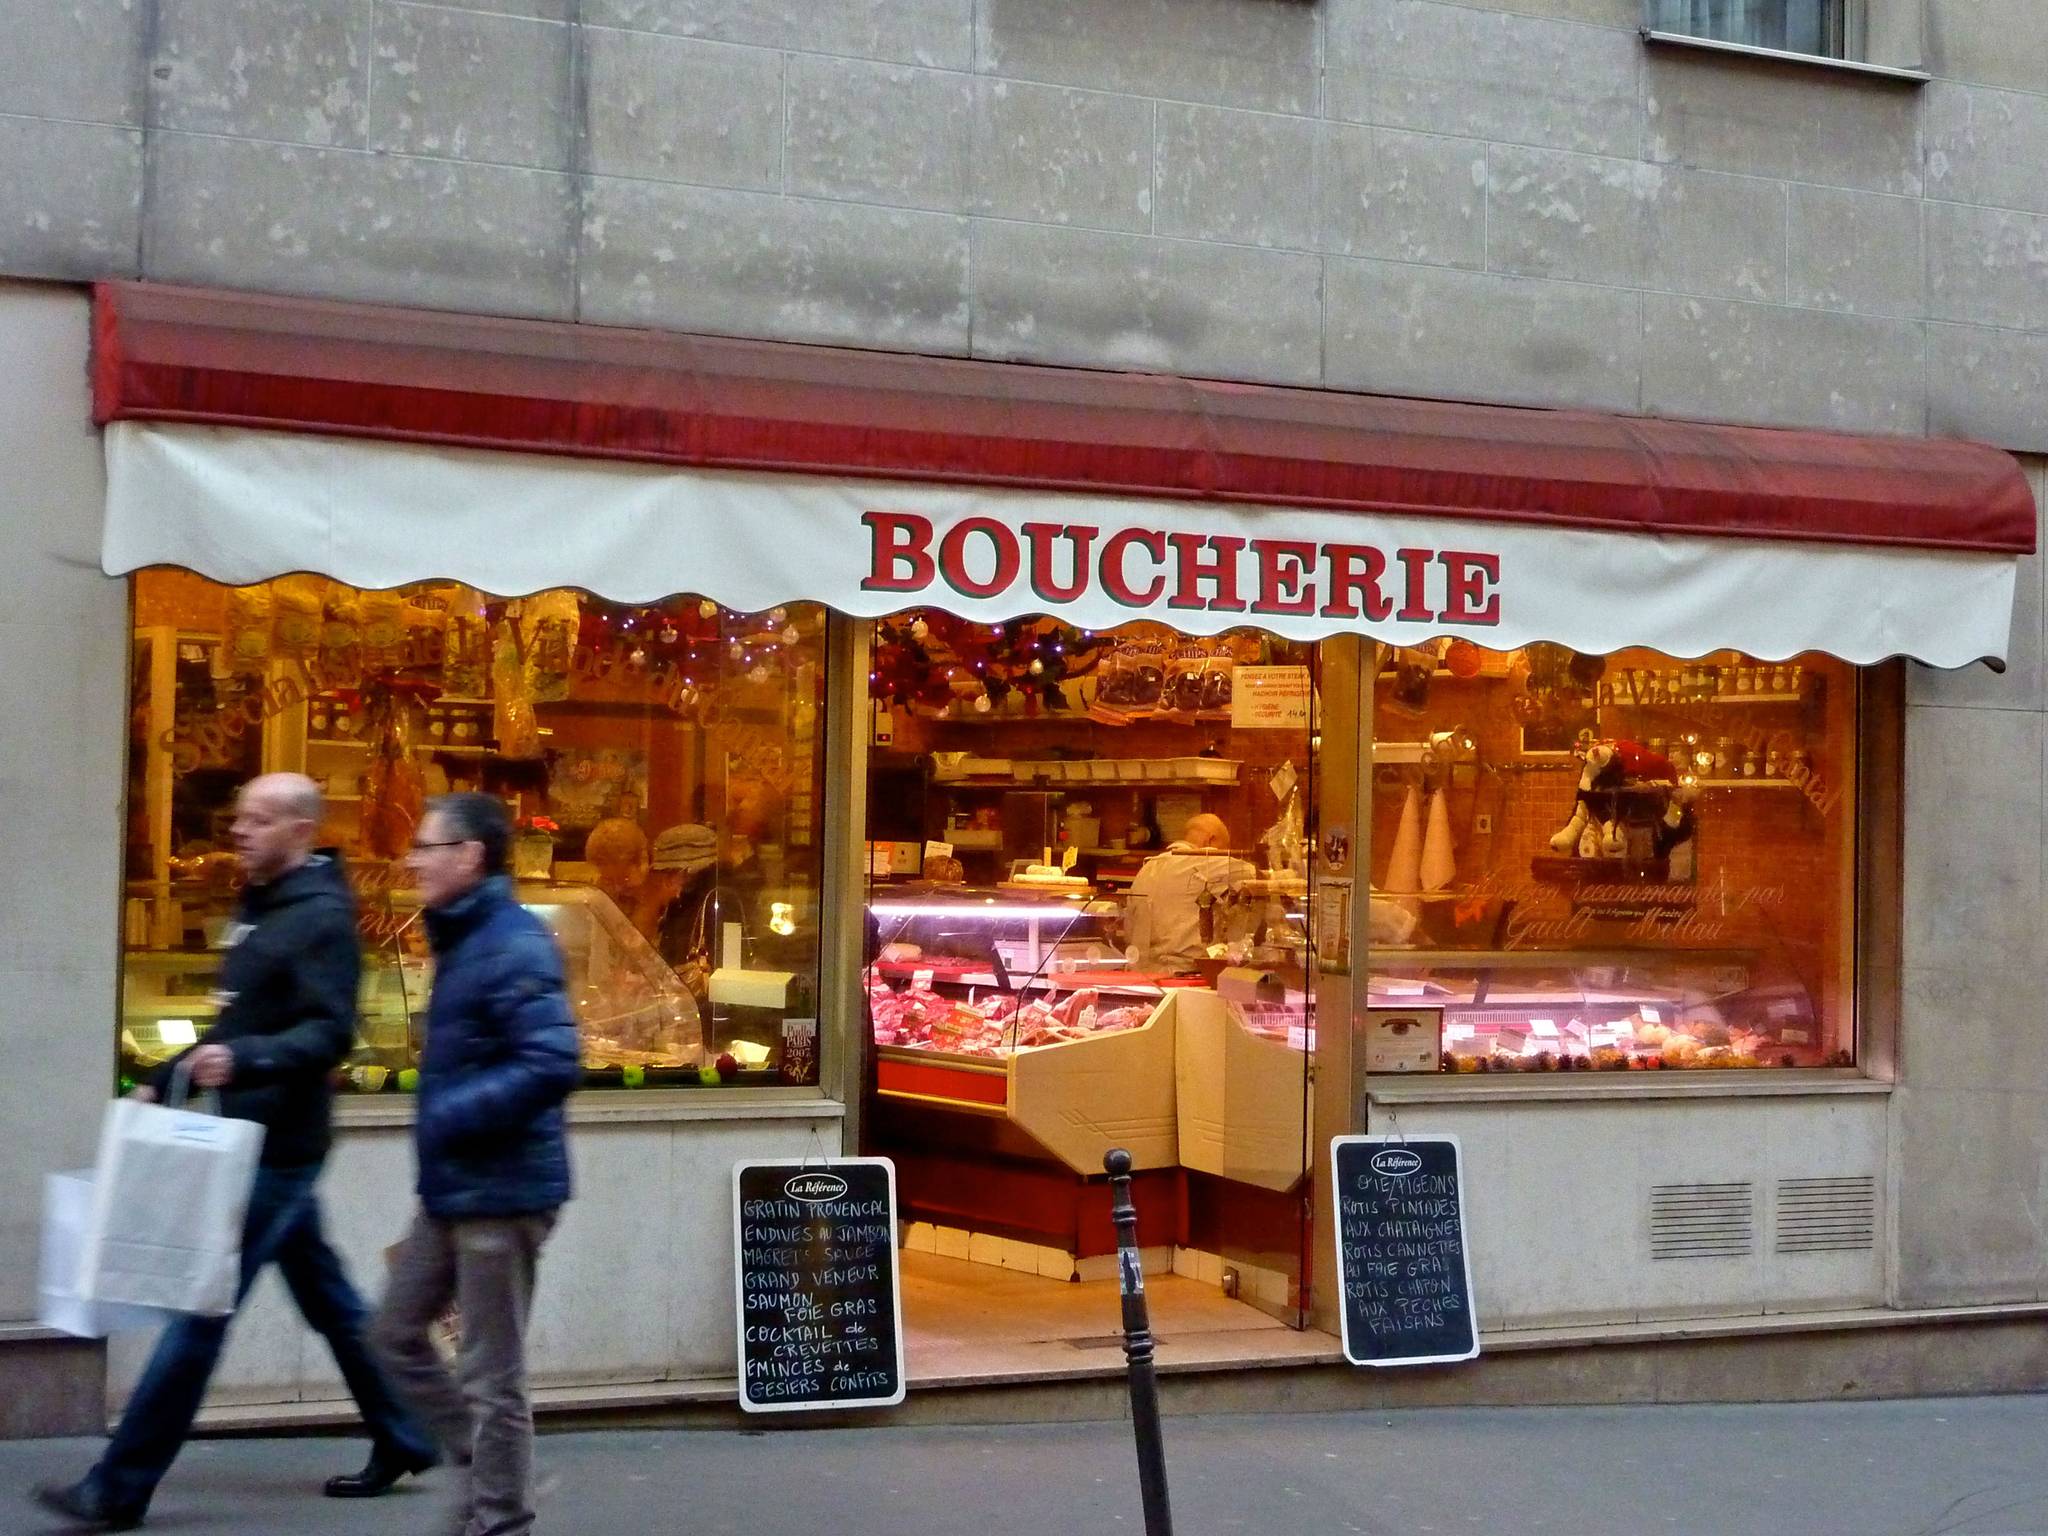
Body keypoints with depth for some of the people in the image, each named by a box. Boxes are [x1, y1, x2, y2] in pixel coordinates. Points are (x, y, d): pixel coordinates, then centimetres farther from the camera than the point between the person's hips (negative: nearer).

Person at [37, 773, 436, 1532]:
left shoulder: (322, 918, -14)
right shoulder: (259, 908, 16)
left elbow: (330, 1034, -23)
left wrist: (243, 1061, -37)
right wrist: (166, 1079, 20)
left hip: (278, 1147, -10)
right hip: (255, 1140, 10)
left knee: (201, 1306, -7)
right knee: (327, 1298, 15)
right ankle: (400, 1442, 25)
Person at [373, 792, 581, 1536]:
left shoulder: (514, 947, -19)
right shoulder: (462, 940, 13)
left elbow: (553, 1065, -28)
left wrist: (451, 1119, -23)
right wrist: (441, 1121, 9)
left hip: (501, 1193, -10)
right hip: (452, 1189, 10)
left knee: (491, 1376, 0)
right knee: (396, 1333, 18)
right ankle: (485, 1471, 29)